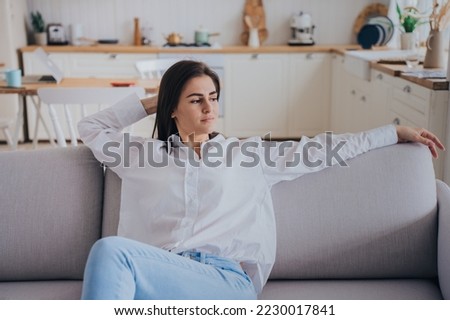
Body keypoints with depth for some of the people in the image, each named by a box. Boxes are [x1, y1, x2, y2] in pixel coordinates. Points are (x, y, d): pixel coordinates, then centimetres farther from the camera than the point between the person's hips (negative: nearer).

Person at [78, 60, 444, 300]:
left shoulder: (249, 154, 18)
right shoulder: (142, 155, 21)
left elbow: (321, 149, 19)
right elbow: (90, 127, 29)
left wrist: (396, 132, 21)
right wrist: (148, 103, 27)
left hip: (227, 282, -2)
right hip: (156, 277, 2)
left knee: (111, 249, -29)